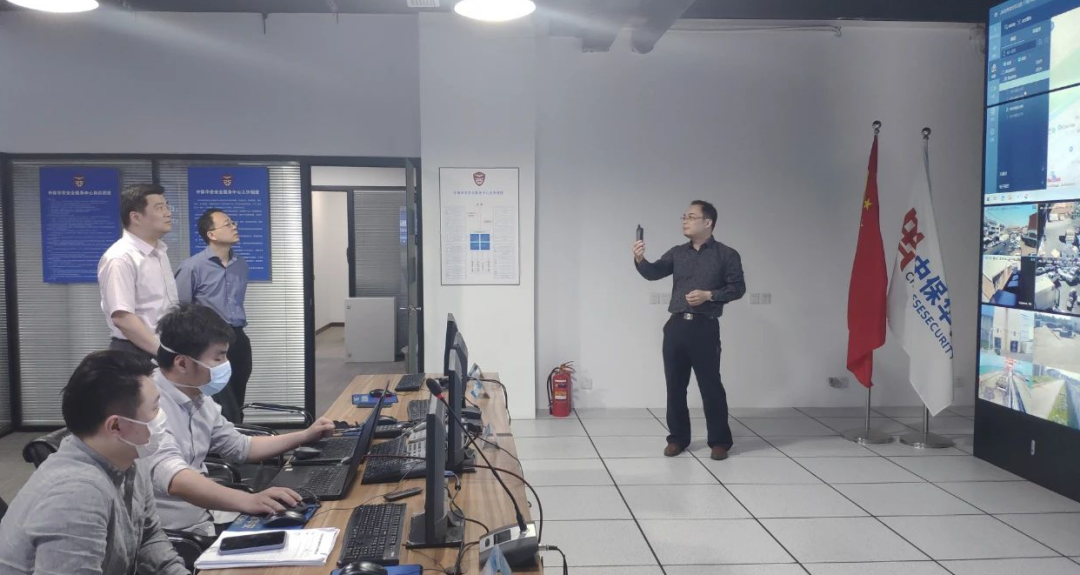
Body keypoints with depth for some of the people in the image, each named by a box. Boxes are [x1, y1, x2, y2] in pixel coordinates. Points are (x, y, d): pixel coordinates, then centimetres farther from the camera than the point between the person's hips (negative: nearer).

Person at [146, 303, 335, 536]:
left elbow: (240, 447, 23)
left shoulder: (199, 400, 7)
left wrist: (305, 436, 20)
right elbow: (171, 478, -37)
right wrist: (247, 501, -48)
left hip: (202, 523, 8)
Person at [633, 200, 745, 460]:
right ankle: (678, 438, 19)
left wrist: (709, 295, -15)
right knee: (675, 385, 8)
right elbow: (654, 272, 0)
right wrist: (640, 260, -21)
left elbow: (737, 287, -2)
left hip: (705, 328, -4)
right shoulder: (677, 253, 12)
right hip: (676, 326, 4)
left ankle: (720, 441, 10)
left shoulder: (726, 255, 1)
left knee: (710, 385, -1)